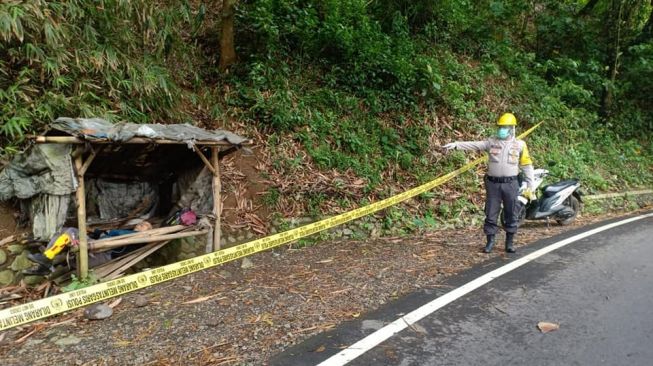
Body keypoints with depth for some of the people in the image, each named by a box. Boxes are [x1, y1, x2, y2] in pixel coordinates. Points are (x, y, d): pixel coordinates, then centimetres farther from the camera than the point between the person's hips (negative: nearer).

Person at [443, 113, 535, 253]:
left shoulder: (520, 144, 3)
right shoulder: (491, 142, 5)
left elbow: (527, 166, 6)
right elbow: (474, 145, -6)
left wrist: (530, 186, 3)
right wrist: (456, 144, -20)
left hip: (510, 184, 0)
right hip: (493, 184, 1)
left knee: (511, 215, 8)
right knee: (490, 214, 5)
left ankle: (510, 242, 22)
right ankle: (490, 241, 17)